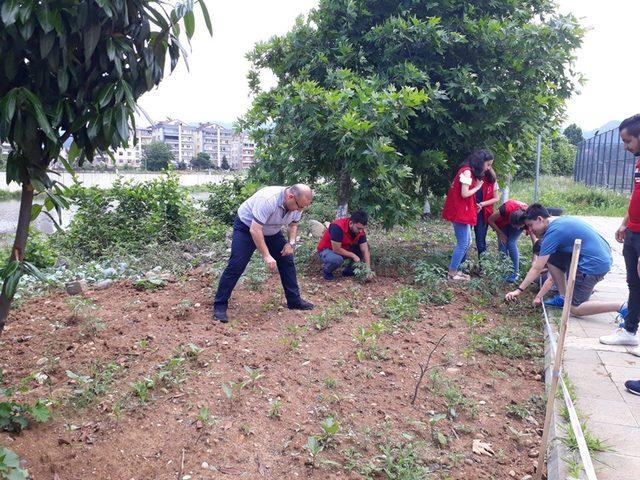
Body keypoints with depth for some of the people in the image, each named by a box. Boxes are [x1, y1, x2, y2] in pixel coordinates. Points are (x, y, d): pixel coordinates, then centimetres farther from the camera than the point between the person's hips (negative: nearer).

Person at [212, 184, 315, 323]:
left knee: (287, 260, 3)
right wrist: (266, 256, -38)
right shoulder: (268, 199, -39)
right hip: (246, 227, -7)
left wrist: (291, 243, -11)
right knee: (236, 266, -13)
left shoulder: (297, 204, -15)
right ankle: (220, 305, -4)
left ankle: (294, 301, 14)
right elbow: (255, 230, -38)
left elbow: (293, 224, 5)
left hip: (272, 232, 7)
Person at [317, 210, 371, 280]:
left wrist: (368, 269, -20)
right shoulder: (338, 227, -33)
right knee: (337, 259, -39)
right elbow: (336, 250, -31)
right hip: (326, 250, -6)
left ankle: (348, 270, 6)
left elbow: (365, 250, -13)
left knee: (365, 247, -9)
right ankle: (326, 271, -5)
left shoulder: (360, 230, -14)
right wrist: (353, 255, -22)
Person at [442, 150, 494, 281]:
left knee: (467, 242, 14)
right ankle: (452, 273, 2)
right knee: (463, 243, -5)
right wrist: (477, 187, -6)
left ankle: (455, 269, 20)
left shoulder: (471, 172, 15)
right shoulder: (467, 171, -15)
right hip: (459, 211, -10)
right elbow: (464, 194, -21)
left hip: (463, 211, 10)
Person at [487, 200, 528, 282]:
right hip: (503, 223, 0)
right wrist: (501, 234, -17)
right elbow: (490, 220, -24)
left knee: (511, 243, -19)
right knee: (502, 244, -13)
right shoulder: (507, 209, -42)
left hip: (520, 222, 0)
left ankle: (516, 272, -11)